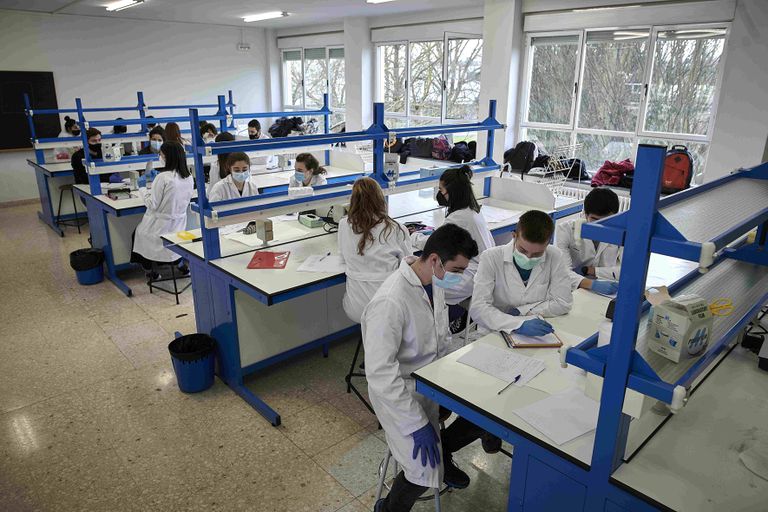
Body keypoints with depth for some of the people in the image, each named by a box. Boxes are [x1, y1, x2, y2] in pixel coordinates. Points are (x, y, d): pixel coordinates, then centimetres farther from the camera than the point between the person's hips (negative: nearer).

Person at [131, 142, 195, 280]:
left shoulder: (163, 177, -22)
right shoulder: (189, 177, -2)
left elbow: (152, 204, -16)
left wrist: (142, 187, -3)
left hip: (161, 226, -6)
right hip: (180, 225, 6)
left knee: (138, 234, 21)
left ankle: (150, 271, 21)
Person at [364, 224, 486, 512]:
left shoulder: (434, 280, -6)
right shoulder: (391, 302, -32)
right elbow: (380, 373, -29)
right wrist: (417, 424, -25)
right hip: (398, 389, -8)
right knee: (427, 472, -16)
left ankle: (444, 450, 27)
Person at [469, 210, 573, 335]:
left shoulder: (555, 257, -8)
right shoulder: (491, 258, -14)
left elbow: (563, 303, -3)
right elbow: (477, 308, -20)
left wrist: (520, 311, -10)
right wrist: (518, 324, -32)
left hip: (539, 336, 2)